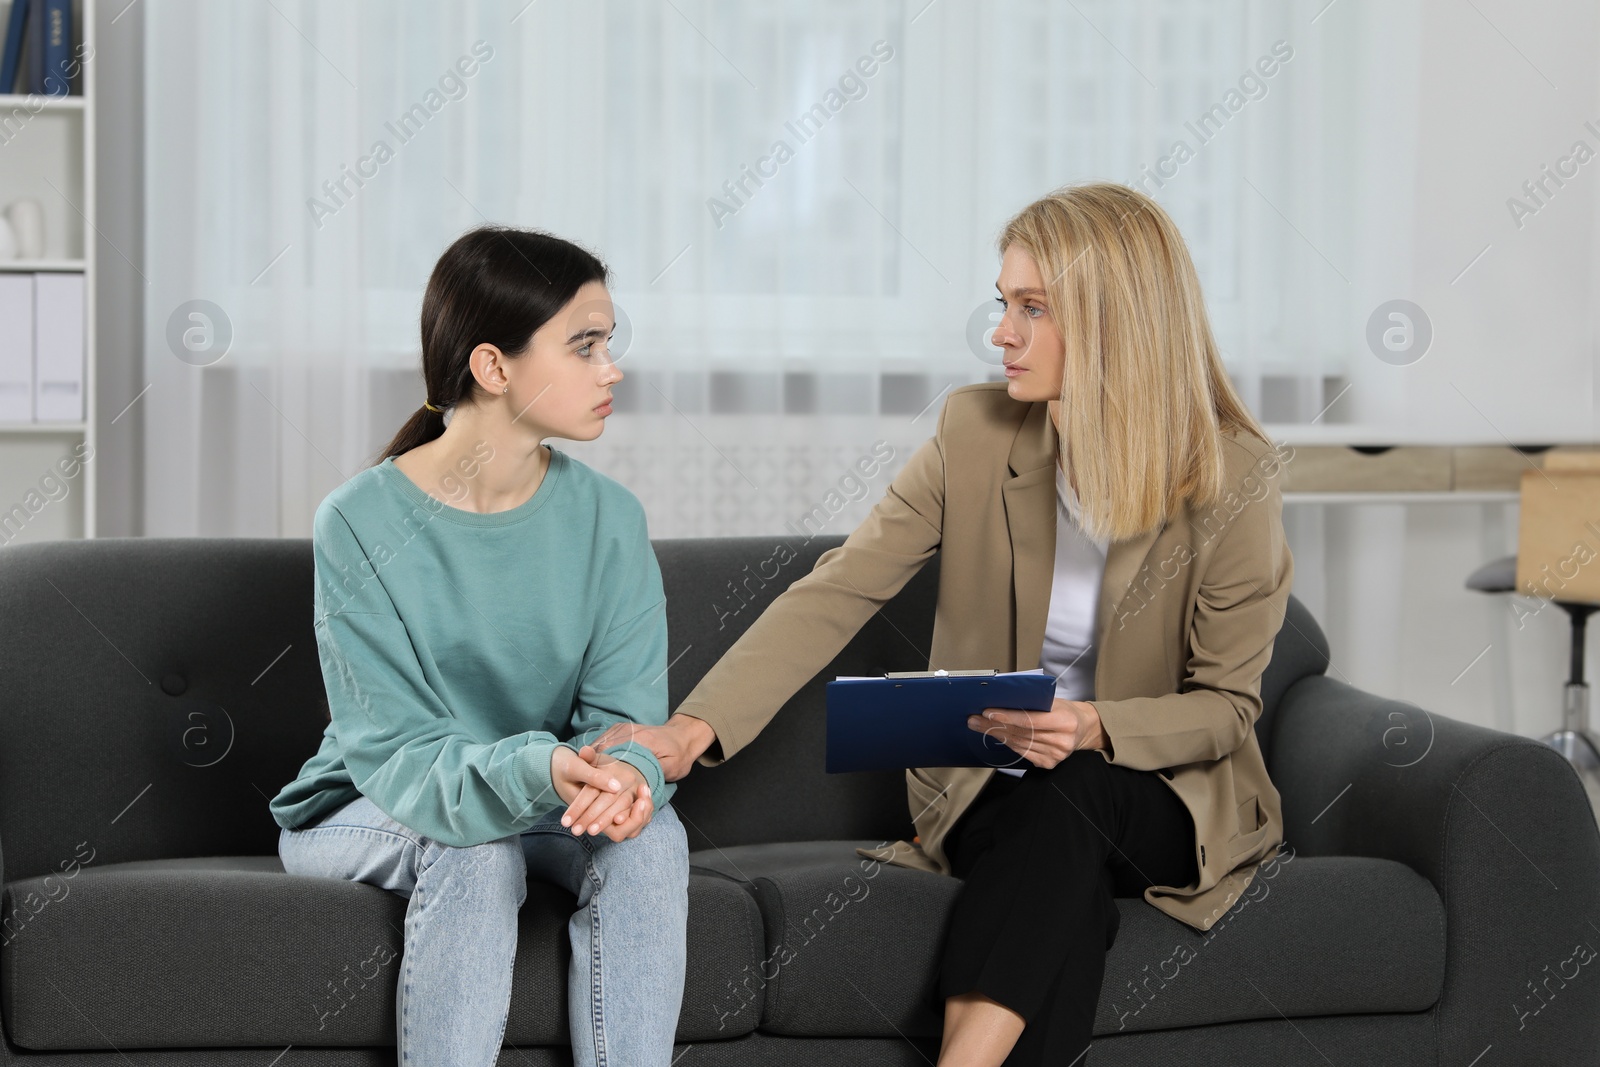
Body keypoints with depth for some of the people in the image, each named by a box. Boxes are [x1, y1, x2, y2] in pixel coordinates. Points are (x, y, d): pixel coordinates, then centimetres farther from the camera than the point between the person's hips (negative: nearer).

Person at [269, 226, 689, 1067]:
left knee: (651, 833, -26)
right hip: (369, 812, -3)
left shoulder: (608, 519, -7)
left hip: (550, 808, 3)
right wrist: (536, 771, -43)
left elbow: (624, 712, -11)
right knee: (474, 845, -34)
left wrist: (622, 770, -37)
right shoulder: (359, 523, -18)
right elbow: (394, 750, -23)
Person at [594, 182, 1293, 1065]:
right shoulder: (975, 432, -4)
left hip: (1163, 792, -1)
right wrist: (695, 727, -25)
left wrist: (1096, 727, -25)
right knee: (1065, 899, -35)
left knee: (1061, 800, -37)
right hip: (990, 790, 1)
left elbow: (1225, 703, -4)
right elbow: (836, 592, -11)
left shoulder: (1234, 475, -11)